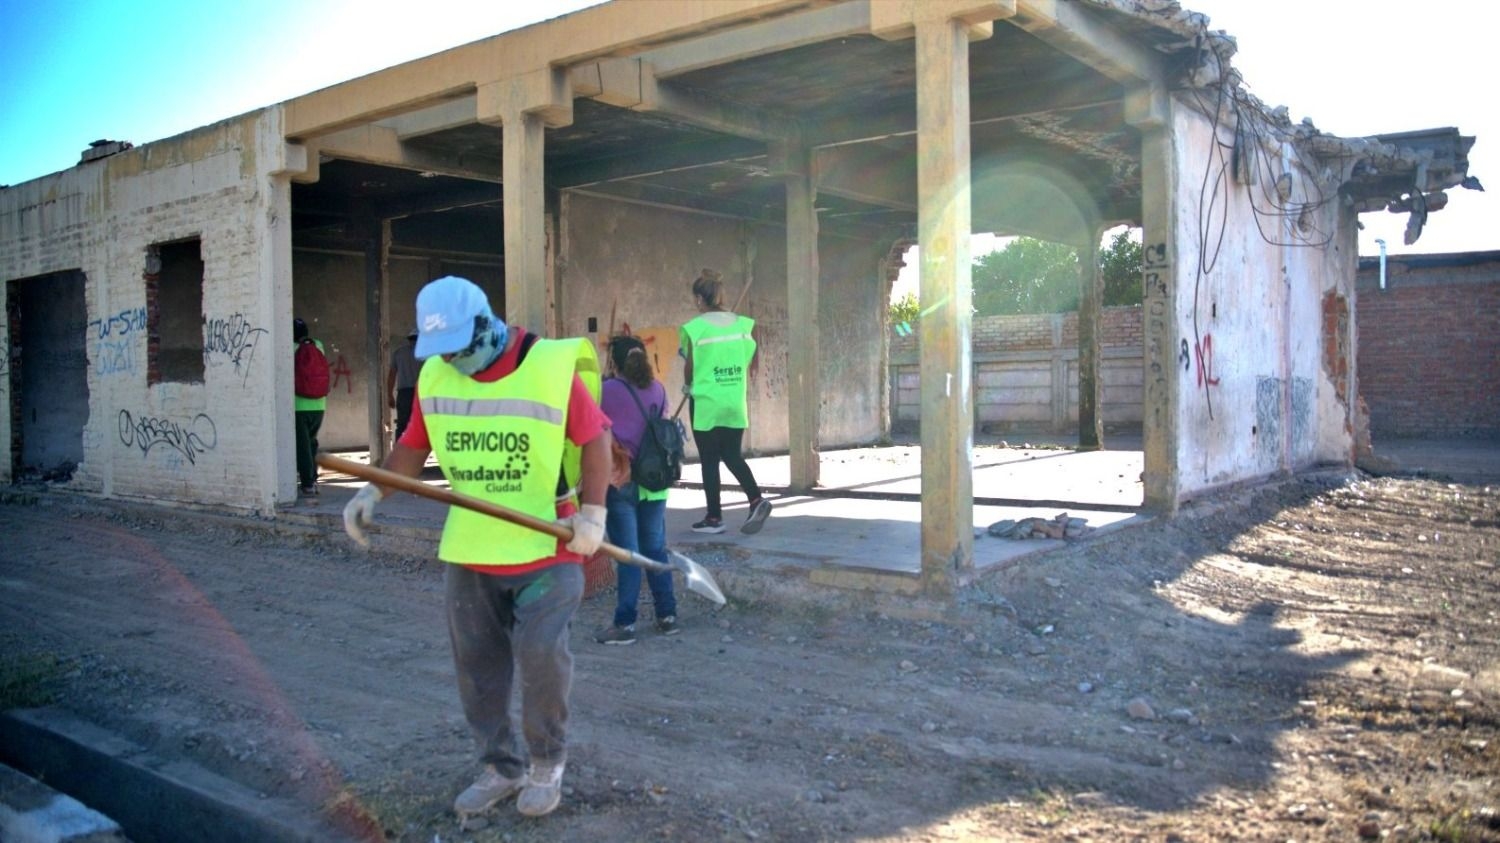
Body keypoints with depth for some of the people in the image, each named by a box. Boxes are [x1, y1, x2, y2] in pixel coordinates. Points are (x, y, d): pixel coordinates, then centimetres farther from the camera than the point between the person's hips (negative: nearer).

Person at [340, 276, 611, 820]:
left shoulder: (552, 367, -14)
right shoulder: (434, 376, 1)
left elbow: (595, 439, -8)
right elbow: (414, 444, 11)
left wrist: (593, 513, -17)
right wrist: (373, 492, -3)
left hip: (546, 548, -5)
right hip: (469, 550, 5)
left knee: (541, 653, -12)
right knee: (476, 665, 10)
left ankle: (548, 765, 13)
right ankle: (502, 767, 29)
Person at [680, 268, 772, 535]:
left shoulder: (694, 329, -11)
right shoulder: (744, 324, 1)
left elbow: (689, 369, -3)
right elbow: (750, 362, 6)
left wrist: (688, 386, 17)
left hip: (706, 403, -4)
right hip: (735, 403, 4)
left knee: (709, 460, 6)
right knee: (732, 455, 17)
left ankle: (714, 518, 12)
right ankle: (756, 500, 1)